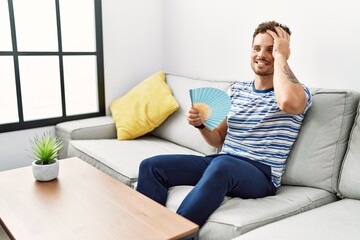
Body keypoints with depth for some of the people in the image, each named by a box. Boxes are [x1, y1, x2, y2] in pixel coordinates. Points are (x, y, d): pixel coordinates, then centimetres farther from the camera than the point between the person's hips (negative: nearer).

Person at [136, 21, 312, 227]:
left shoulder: (299, 92, 1)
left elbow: (288, 102, -28)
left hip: (261, 174, -5)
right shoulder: (236, 89, 18)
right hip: (222, 162, 6)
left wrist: (280, 56, -12)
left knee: (221, 164, -40)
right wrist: (201, 125, -2)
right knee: (151, 166, -10)